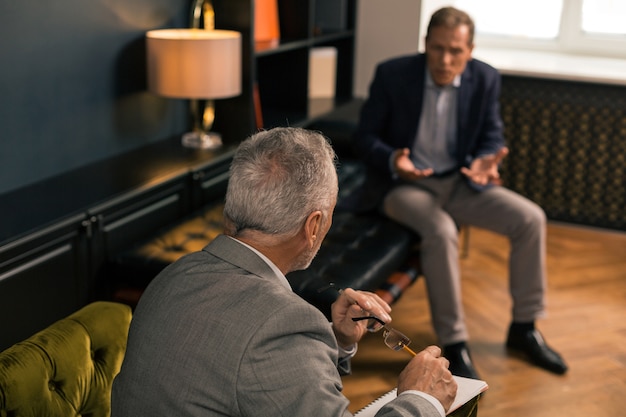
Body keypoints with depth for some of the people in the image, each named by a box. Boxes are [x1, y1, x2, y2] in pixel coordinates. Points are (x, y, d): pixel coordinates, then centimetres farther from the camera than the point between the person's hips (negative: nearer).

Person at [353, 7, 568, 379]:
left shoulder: (486, 79, -3)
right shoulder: (392, 74, -11)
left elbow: (493, 137, 6)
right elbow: (365, 137, -5)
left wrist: (484, 162, -19)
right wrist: (392, 161, -27)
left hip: (460, 181, 4)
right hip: (406, 184, -4)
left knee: (530, 218, -14)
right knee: (441, 232, -34)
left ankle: (524, 328, 3)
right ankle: (454, 344, -19)